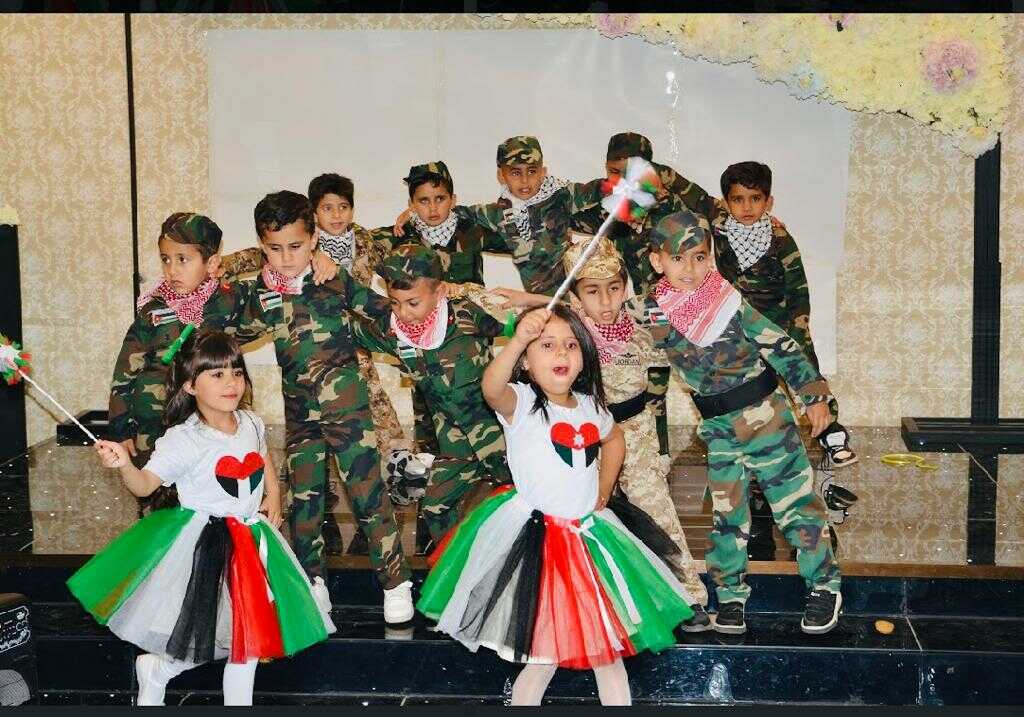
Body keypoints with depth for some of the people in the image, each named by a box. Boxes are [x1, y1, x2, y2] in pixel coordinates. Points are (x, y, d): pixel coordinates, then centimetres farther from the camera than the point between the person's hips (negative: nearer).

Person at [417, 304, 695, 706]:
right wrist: (517, 340, -54)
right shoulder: (521, 404, -14)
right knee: (543, 657, -1)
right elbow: (491, 388, -39)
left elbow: (613, 439, 28)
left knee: (609, 647, 15)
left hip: (587, 534, 6)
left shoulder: (590, 406, 5)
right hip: (535, 540, -6)